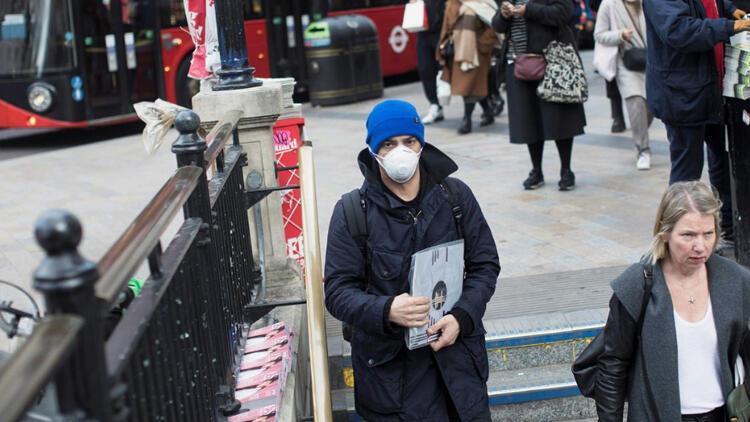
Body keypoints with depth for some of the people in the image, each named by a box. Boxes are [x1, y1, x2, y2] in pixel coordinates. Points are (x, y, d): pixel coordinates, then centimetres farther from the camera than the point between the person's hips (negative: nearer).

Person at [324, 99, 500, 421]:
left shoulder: (456, 195, 0)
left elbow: (485, 264, 4)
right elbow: (338, 291, -8)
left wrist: (462, 316, -13)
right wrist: (386, 311, -27)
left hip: (457, 350, 3)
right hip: (389, 361, -3)